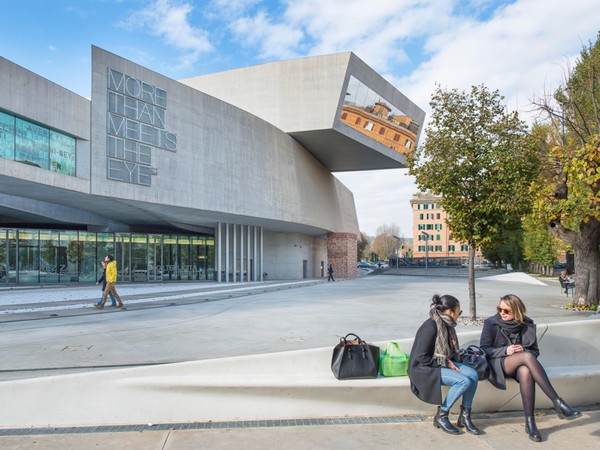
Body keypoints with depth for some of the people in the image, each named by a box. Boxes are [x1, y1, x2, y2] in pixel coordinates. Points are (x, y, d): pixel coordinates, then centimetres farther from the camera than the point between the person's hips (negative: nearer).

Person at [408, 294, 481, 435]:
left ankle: (465, 416, 0)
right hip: (423, 369, -8)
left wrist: (450, 361, -2)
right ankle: (441, 417, -8)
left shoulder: (447, 325, 5)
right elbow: (422, 357, -22)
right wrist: (446, 363, -16)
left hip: (442, 363, 9)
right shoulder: (430, 327, -22)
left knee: (473, 374, -12)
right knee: (464, 381, -23)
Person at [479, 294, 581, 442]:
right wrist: (505, 350, -19)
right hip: (498, 364, -3)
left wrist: (524, 350, -13)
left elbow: (535, 351, 10)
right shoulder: (491, 323, -3)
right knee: (527, 357, -34)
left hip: (521, 364, 3)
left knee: (526, 372, -37)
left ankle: (530, 422, -32)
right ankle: (558, 403, -36)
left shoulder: (527, 325, 5)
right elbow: (484, 349, -4)